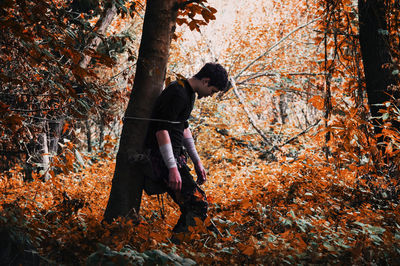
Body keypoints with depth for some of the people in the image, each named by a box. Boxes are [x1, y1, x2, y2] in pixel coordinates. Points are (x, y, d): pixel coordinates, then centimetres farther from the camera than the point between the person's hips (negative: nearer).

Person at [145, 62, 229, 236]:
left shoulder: (188, 93, 14)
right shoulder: (178, 94, -18)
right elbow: (162, 130, -24)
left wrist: (197, 161, 24)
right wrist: (172, 168, -27)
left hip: (176, 155, 10)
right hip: (162, 157, -10)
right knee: (197, 202, -17)